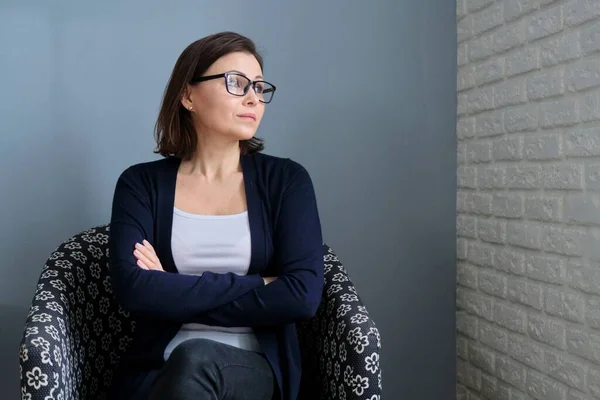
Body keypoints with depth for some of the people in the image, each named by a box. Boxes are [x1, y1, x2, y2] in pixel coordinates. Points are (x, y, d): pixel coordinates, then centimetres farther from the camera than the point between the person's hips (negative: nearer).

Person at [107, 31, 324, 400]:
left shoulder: (286, 180, 2)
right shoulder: (142, 183, 3)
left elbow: (303, 295, -11)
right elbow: (134, 289, -13)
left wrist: (177, 294, -10)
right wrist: (256, 285, -12)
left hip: (254, 368, -1)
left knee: (195, 359, -33)